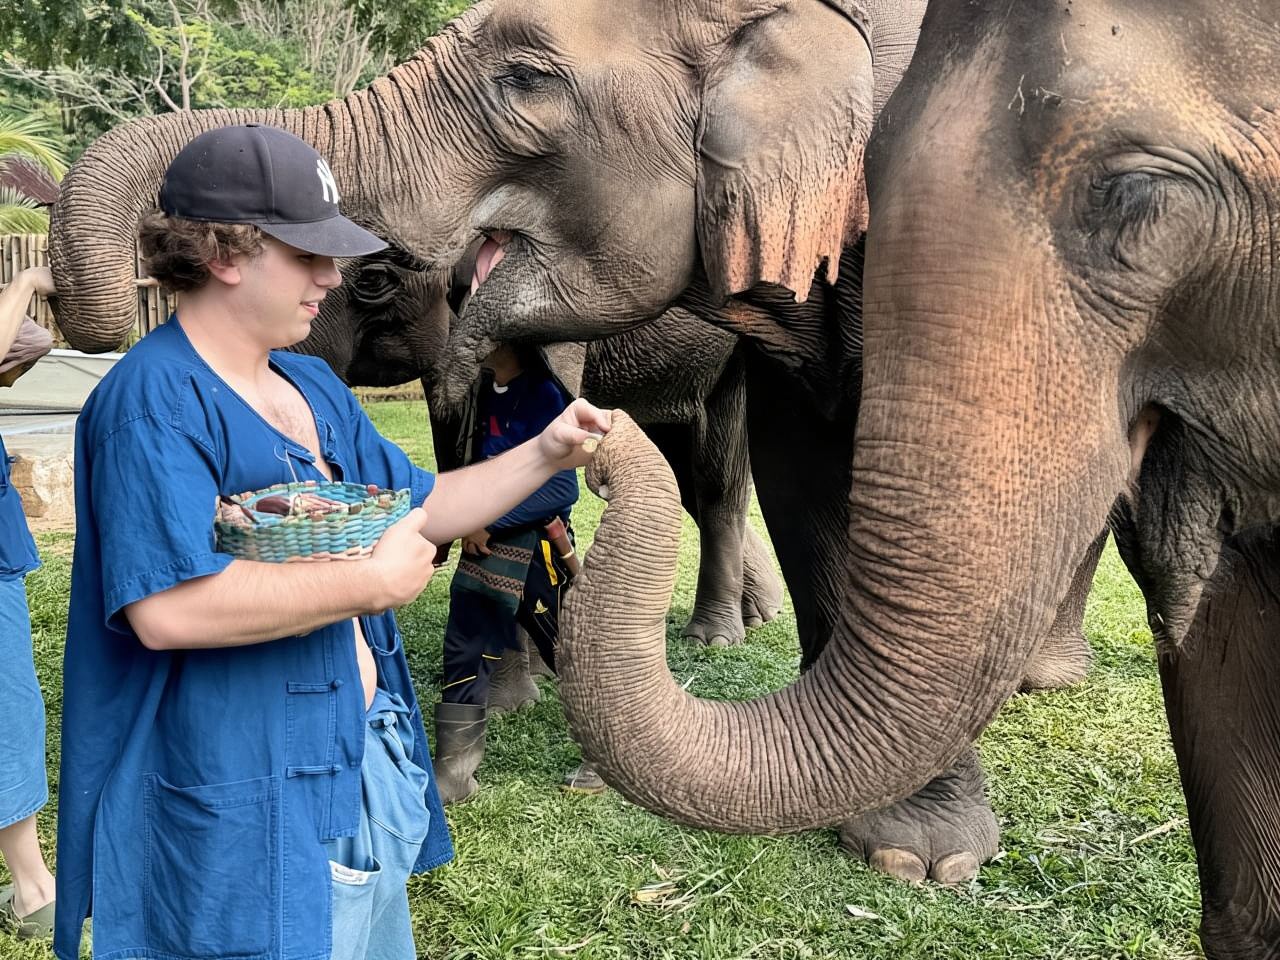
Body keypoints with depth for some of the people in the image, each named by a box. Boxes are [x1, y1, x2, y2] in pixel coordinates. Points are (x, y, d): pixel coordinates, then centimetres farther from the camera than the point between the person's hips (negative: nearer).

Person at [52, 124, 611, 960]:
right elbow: (167, 607, -31)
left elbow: (423, 507, 20)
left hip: (366, 771, 9)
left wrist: (542, 455, 5)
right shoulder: (154, 399, -19)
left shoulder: (312, 386, 10)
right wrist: (373, 582, -23)